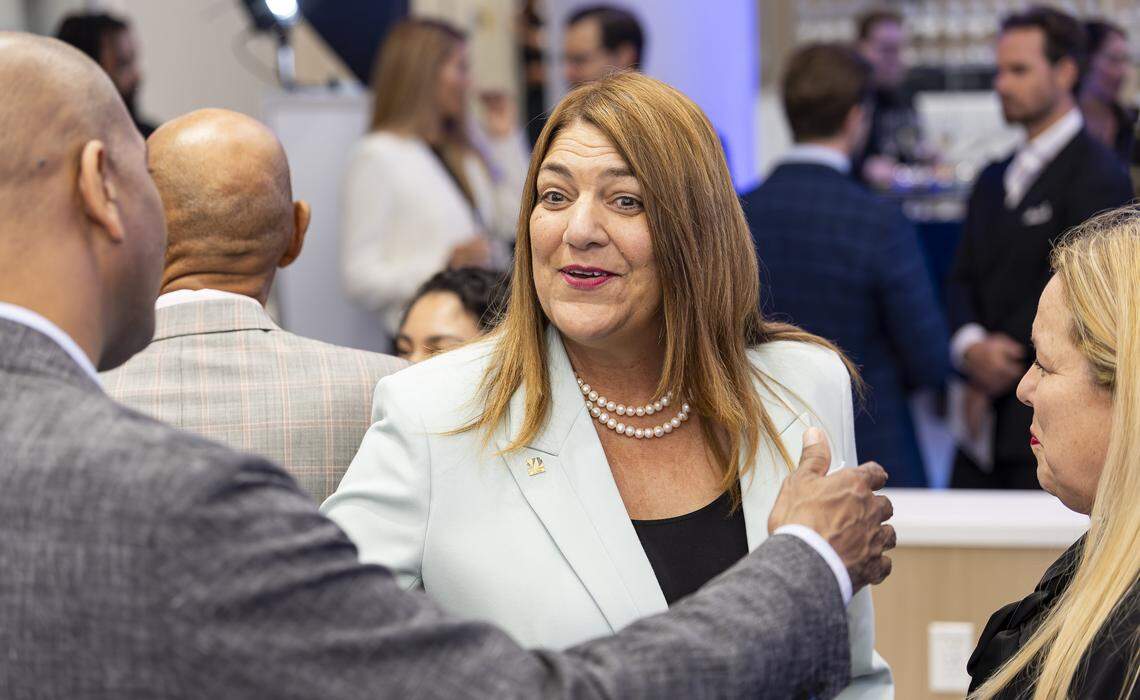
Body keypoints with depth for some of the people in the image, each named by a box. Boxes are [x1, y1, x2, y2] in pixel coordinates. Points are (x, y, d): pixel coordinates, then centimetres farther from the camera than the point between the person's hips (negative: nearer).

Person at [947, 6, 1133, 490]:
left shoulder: (1098, 176, -7)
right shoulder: (994, 179, 19)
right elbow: (963, 281, 13)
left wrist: (993, 377, -9)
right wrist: (971, 346, -8)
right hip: (984, 419, 7)